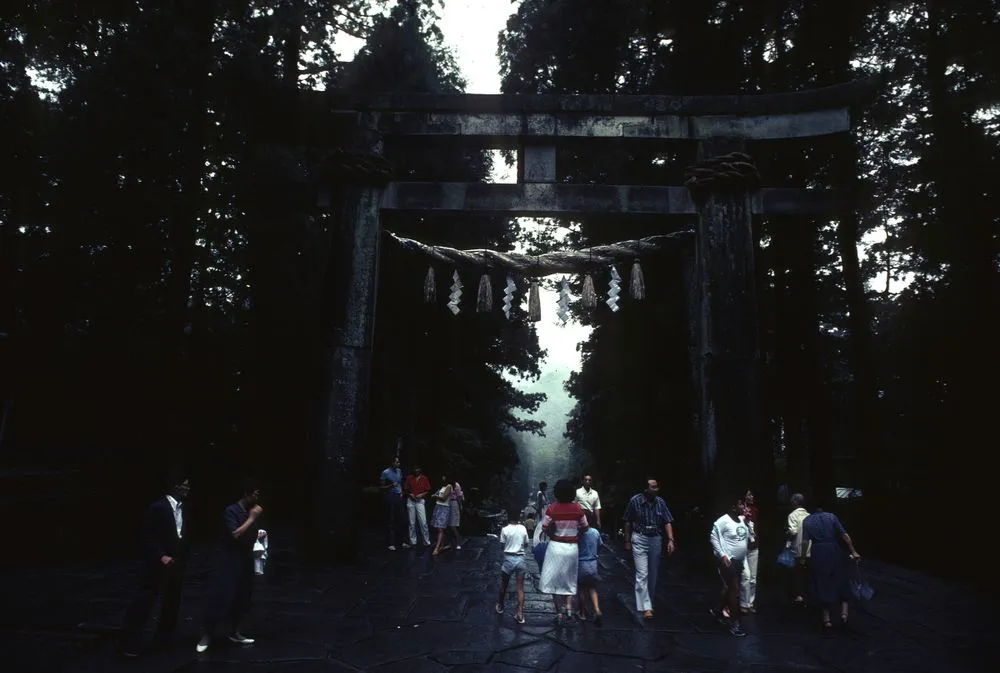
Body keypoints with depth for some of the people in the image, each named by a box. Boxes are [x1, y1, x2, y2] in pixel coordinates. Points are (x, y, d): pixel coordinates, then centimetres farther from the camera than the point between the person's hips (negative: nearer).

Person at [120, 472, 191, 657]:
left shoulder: (182, 508, 8)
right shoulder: (158, 507, -13)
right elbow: (148, 536, -15)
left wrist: (183, 560, 10)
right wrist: (160, 556, -21)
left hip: (176, 563, 8)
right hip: (159, 563, -7)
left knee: (172, 602, 14)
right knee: (144, 601, -2)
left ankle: (163, 639, 28)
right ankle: (130, 642, 10)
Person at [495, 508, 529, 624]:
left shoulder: (505, 529, -9)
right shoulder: (523, 529, -1)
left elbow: (502, 545, -3)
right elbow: (526, 544, 8)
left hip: (509, 558, -2)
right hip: (520, 558, 2)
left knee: (504, 584, 19)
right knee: (520, 587, 6)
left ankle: (500, 607, 36)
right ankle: (520, 614, 1)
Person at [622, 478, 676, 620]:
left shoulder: (660, 502, -4)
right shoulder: (635, 501, -12)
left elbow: (667, 522, -2)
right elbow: (628, 523, -2)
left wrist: (670, 540, -13)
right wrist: (627, 541, 0)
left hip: (656, 540, 4)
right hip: (639, 540, -3)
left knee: (653, 574, 14)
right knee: (642, 574, -9)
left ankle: (650, 601, 32)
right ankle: (646, 607, -6)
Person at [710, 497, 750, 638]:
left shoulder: (742, 520, 6)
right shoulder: (723, 520, -17)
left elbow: (749, 537, 13)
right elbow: (713, 537, -19)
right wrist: (722, 555, -21)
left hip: (739, 561, 8)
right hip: (728, 560, -8)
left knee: (729, 588, 19)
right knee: (735, 590, -5)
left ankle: (719, 611, 38)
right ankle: (734, 624, 4)